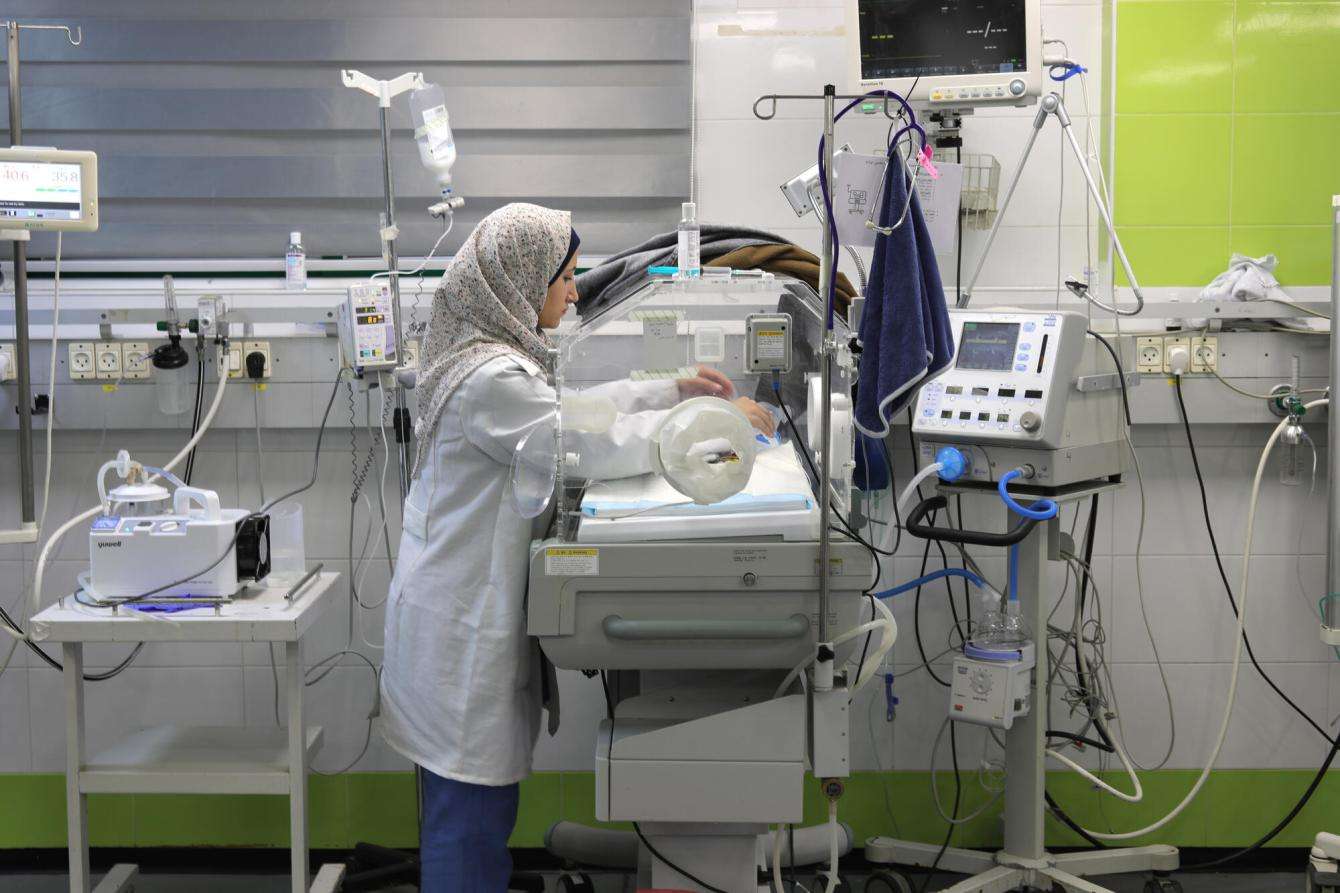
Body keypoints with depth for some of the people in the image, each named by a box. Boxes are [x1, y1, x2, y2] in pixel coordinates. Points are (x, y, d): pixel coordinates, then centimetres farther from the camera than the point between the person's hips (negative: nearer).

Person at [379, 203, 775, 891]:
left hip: (469, 606, 10)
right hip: (463, 621, -10)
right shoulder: (493, 379, -22)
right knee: (472, 812, -2)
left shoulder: (489, 357, 11)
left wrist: (675, 390, 21)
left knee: (470, 804, 17)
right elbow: (597, 446, -21)